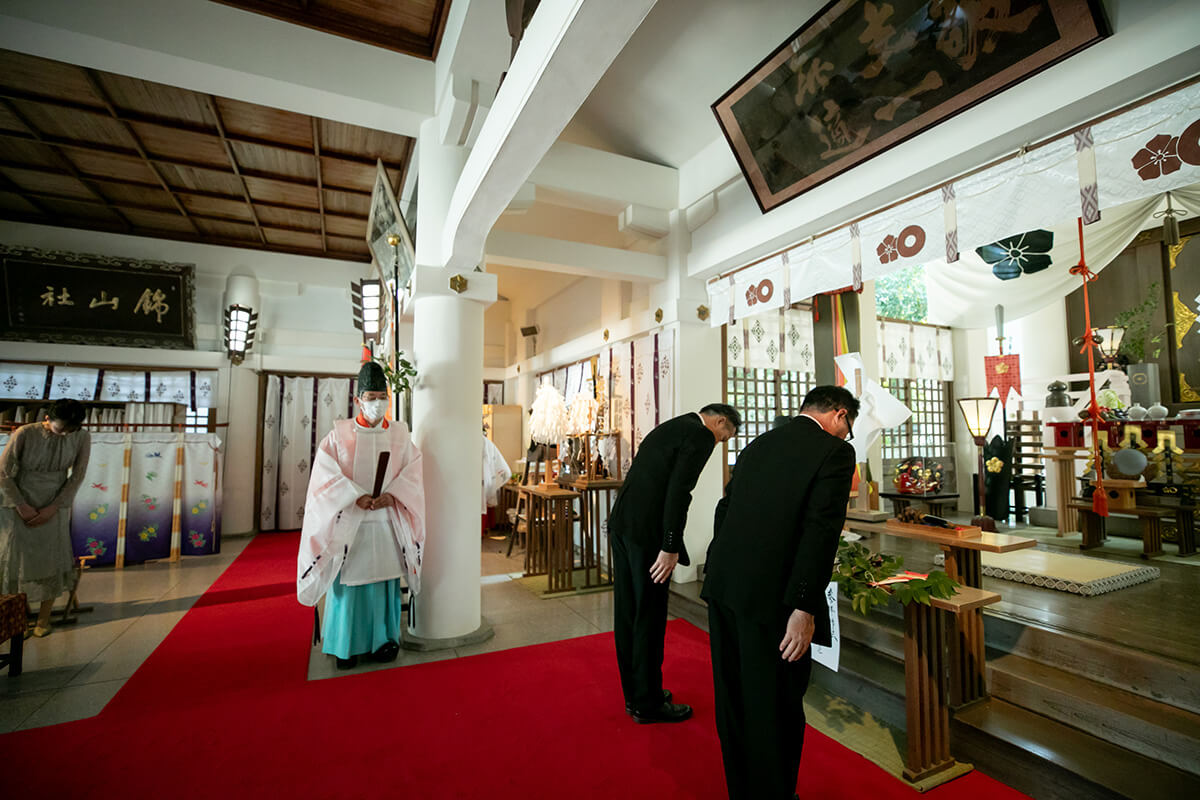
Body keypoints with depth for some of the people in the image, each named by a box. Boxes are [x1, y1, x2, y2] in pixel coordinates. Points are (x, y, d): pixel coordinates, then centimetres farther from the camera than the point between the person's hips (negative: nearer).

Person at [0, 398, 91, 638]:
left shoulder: (82, 438, -10)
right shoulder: (25, 434, -15)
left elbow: (77, 477, -4)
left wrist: (53, 508, -9)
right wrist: (21, 505, -11)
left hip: (54, 508, 1)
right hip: (19, 505, -1)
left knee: (51, 561, 3)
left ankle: (44, 618, 15)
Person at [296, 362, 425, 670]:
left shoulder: (400, 433, 5)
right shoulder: (339, 434, 0)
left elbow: (411, 473, 0)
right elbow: (327, 475, -7)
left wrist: (392, 495, -16)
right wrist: (357, 497, -19)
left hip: (387, 523, 2)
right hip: (349, 523, -1)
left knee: (384, 581, 8)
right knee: (348, 582, 4)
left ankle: (383, 640, 24)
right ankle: (347, 645, 21)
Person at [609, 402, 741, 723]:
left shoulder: (667, 428, 21)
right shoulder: (700, 435, -7)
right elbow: (679, 491, -18)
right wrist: (670, 548, -18)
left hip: (621, 522, 10)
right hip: (646, 530, -10)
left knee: (628, 610, 17)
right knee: (649, 616, 4)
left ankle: (634, 693, 33)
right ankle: (648, 703, 20)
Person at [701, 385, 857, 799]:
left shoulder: (758, 444, 13)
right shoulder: (835, 451, -6)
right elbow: (821, 530, -17)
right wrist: (804, 609, -16)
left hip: (724, 586, 7)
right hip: (771, 595, -7)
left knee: (734, 698, 21)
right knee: (776, 707, 12)